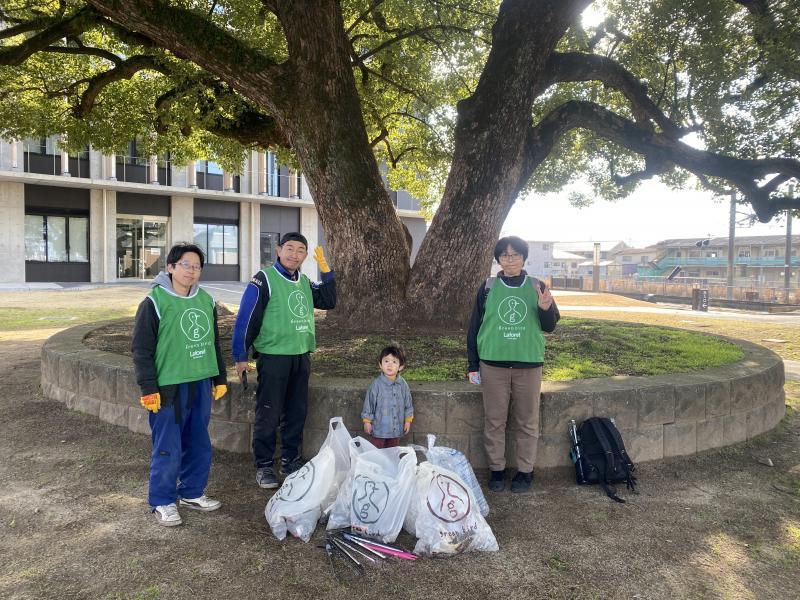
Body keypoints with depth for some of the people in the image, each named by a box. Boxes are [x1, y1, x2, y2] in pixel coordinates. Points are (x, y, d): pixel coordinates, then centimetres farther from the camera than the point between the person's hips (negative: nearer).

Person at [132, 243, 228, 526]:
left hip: (201, 385, 6)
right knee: (167, 449, 2)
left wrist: (220, 378, 17)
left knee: (199, 446, 14)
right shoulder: (155, 301, -9)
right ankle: (162, 502, 19)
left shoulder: (206, 300, 9)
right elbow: (141, 349, -9)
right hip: (169, 387, -6)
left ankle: (191, 493, 31)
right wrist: (149, 388, -13)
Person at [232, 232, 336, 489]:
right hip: (273, 358, -6)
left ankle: (290, 460, 28)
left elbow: (328, 302, 11)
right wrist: (240, 356, -10)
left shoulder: (304, 282, 11)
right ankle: (264, 466, 15)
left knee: (296, 413, 14)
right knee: (268, 415, 2)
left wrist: (326, 269, 3)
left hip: (301, 357, 6)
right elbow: (245, 319, -10)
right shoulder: (264, 279, -10)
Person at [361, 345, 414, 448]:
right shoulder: (376, 384, -17)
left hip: (396, 428, 4)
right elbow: (369, 404, -9)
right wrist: (367, 422, -5)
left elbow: (408, 404, 5)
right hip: (379, 428, -3)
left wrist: (408, 420, 8)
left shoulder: (403, 384, -6)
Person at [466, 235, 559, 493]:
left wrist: (546, 309, -16)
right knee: (494, 421, 6)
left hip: (529, 365, 0)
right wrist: (473, 365, 4)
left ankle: (525, 470, 22)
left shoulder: (537, 287, 4)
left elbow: (549, 327, 6)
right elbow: (475, 326, 5)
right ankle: (496, 469, 21)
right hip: (493, 364, 0)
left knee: (528, 422, 8)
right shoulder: (488, 287, 3)